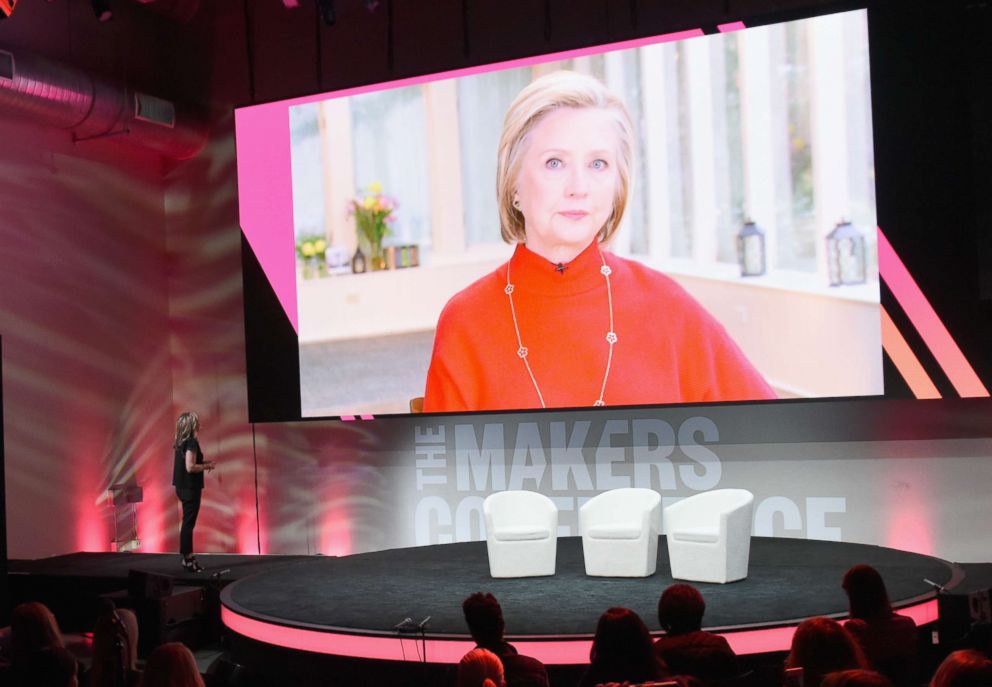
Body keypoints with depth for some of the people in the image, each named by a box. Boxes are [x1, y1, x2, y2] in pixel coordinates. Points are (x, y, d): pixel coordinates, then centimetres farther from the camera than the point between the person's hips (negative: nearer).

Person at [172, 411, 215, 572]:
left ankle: (188, 558, 21)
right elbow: (190, 467, -24)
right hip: (190, 488, -9)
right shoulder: (191, 442, -17)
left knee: (187, 523, 15)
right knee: (188, 523, -3)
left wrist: (203, 463, 12)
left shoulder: (181, 442, 10)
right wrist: (207, 466, -10)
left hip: (183, 487, 9)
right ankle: (188, 560, 2)